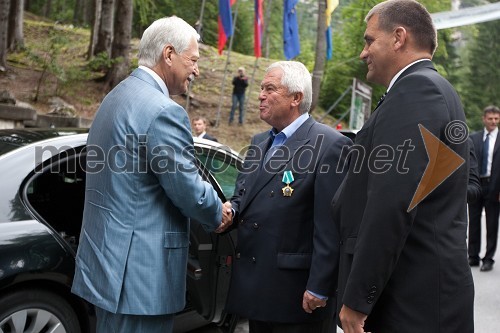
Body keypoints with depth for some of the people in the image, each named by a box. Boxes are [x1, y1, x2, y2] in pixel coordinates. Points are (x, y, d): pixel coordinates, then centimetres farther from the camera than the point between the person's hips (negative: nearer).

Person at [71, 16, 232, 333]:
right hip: (139, 269, -10)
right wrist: (218, 215, 3)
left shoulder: (118, 96, 13)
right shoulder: (164, 111, -19)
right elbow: (188, 190, -17)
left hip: (106, 256, 10)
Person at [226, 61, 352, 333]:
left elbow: (331, 226, -17)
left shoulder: (330, 145, -12)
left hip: (297, 292, -7)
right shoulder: (258, 143, 14)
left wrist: (319, 288, -19)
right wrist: (230, 210, -4)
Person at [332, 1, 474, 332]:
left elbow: (392, 206, -23)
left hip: (414, 297, -9)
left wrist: (357, 299, -20)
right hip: (421, 290, 9)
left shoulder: (415, 90, -15)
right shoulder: (432, 89, 16)